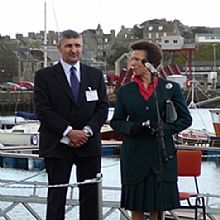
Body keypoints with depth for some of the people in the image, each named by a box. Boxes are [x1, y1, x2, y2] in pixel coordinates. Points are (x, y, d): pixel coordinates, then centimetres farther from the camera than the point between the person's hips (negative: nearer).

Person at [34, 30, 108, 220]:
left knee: (91, 195, 5)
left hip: (89, 143, 3)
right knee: (56, 195, 1)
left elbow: (102, 107, 6)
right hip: (58, 145, -3)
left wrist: (87, 131, -10)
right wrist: (68, 132, -14)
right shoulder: (44, 76, 1)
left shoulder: (96, 75, 11)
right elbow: (43, 110, -7)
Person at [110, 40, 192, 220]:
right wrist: (131, 128, -11)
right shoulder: (125, 91, 5)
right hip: (134, 155, 1)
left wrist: (164, 129, -12)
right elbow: (116, 121, 10)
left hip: (162, 154, -1)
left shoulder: (171, 88, 1)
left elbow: (185, 119, 4)